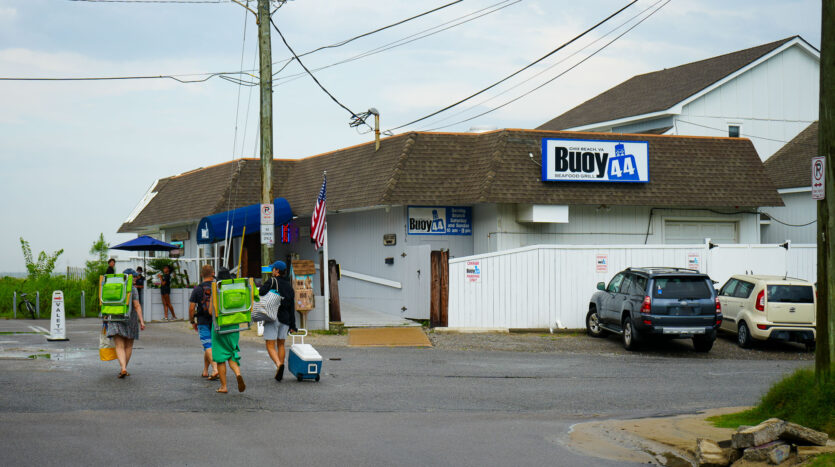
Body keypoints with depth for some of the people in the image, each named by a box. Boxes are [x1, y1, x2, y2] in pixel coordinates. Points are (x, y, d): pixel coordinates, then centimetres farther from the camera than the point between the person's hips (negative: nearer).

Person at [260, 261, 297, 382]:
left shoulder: (273, 281, -4)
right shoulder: (289, 286, 14)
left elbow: (261, 292, -20)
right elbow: (292, 307, 12)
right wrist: (292, 325, 13)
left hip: (272, 317, -5)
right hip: (285, 318, 5)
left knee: (270, 346, -5)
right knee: (281, 345, 16)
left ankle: (279, 364, -30)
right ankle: (280, 373, 16)